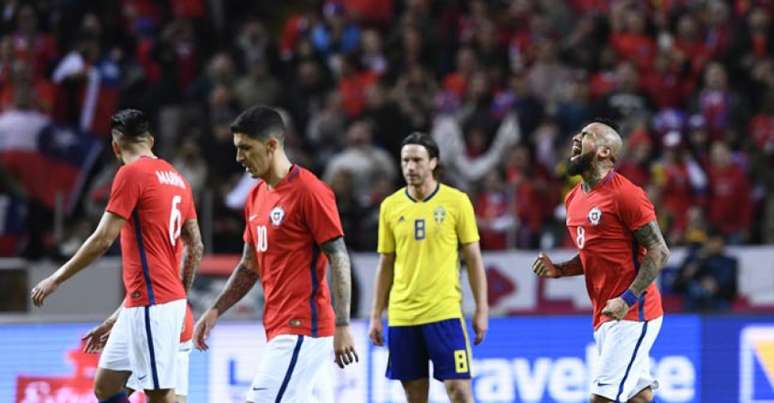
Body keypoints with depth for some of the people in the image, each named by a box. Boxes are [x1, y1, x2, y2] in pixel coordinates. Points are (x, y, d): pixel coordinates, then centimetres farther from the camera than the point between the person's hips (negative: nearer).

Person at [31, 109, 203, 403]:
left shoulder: (131, 173, -11)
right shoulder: (176, 178, 13)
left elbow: (103, 239, -14)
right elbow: (195, 246, 16)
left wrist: (56, 279, -6)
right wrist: (182, 294, 27)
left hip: (151, 303, -9)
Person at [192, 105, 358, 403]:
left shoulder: (309, 191, -12)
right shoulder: (256, 196, 14)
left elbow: (339, 258, -14)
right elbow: (250, 266, 22)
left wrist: (342, 325, -20)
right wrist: (215, 311, 12)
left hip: (301, 330, -9)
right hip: (280, 330, 9)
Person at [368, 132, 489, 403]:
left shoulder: (456, 201, -2)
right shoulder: (390, 206, 7)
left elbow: (474, 258, 1)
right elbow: (386, 265, 12)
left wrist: (481, 310, -3)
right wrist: (376, 316, 9)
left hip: (445, 312, -3)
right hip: (401, 316, 3)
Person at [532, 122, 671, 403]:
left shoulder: (626, 195, -13)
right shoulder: (574, 199, 14)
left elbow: (659, 251, -15)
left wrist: (628, 300, -23)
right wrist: (558, 270, 6)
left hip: (632, 314, -9)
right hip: (605, 316, 9)